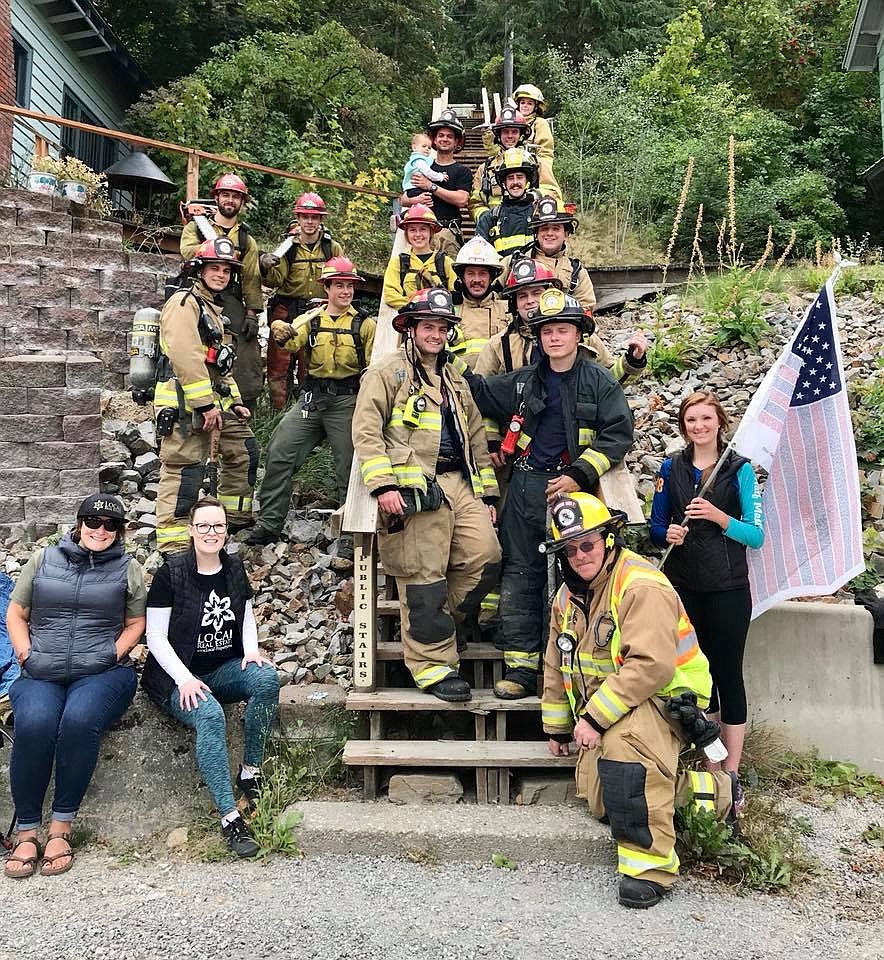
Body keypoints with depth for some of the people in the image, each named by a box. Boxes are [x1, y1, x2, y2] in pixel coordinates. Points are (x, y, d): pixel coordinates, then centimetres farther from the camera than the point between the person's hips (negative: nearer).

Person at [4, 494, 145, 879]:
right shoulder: (43, 559, 14)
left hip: (102, 673, -1)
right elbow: (16, 613, 16)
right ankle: (26, 832, -17)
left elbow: (136, 624, 12)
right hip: (40, 674, 1)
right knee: (34, 724, -31)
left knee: (79, 720, -34)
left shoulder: (127, 568, 11)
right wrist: (26, 655, 0)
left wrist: (112, 656, -5)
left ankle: (61, 827, -19)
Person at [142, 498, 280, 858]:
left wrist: (251, 650, -2)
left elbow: (247, 616, 18)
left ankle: (251, 771, -14)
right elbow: (156, 637, -9)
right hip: (178, 676, -4)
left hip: (226, 669, 5)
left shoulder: (234, 568, 6)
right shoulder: (171, 572, -9)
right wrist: (185, 679, -20)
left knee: (266, 677, -27)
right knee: (210, 716, -34)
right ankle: (230, 817, -29)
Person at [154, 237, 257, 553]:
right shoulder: (184, 303, -6)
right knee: (185, 471, -13)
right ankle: (173, 545, -10)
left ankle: (237, 518, 29)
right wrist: (206, 405, -22)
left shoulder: (215, 310, 26)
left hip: (215, 402, 10)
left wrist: (235, 402, 19)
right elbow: (186, 358, -20)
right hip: (184, 403, -10)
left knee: (244, 451, 17)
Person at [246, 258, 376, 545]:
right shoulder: (311, 319, 9)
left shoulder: (365, 324, 4)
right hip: (312, 398, 3)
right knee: (278, 453, -5)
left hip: (347, 401, -2)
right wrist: (282, 334, -32)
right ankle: (269, 524, 5)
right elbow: (293, 343, -9)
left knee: (348, 467, 2)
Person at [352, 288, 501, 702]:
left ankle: (438, 620, 17)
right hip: (416, 488, -6)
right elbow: (366, 431, -6)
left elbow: (476, 439, 26)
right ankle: (433, 666, 7)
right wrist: (383, 484, -16)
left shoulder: (455, 380, 25)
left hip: (461, 485, 6)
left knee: (486, 556, -7)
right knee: (424, 580, -5)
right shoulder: (387, 371, 4)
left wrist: (488, 491, 20)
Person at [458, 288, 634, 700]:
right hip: (526, 487, 4)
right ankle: (520, 666, 10)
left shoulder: (600, 382, 2)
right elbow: (482, 397, 25)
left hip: (572, 488, -3)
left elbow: (617, 434, -4)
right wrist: (458, 368, 12)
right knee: (520, 574, 3)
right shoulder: (523, 381, 13)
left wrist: (579, 475, -12)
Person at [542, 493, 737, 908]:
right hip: (601, 714, 9)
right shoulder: (568, 596, 8)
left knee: (623, 743, -39)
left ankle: (650, 863, -23)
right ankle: (713, 791, 17)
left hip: (664, 700, -9)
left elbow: (649, 667, -31)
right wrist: (556, 726, 23)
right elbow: (556, 667, 19)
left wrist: (595, 717, -28)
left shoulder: (641, 586, -21)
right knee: (599, 801, -2)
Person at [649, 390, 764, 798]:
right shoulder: (670, 469, 6)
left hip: (727, 588, -2)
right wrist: (668, 533, -11)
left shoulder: (739, 469, -2)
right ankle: (709, 769, 22)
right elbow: (656, 527, 11)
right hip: (683, 586, 3)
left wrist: (717, 516, -21)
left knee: (728, 674, 2)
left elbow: (756, 535, -6)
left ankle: (731, 775, 12)